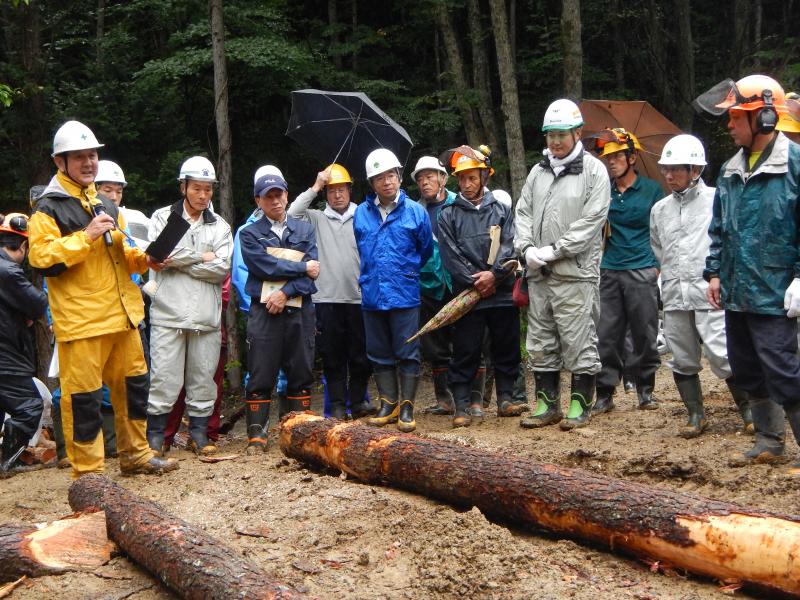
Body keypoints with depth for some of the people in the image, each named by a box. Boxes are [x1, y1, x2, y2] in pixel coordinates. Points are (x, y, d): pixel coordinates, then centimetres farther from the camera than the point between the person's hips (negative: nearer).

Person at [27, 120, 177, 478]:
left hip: (121, 313, 8)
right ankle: (88, 472, 7)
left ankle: (135, 455, 28)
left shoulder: (106, 206, 19)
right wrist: (86, 236, -20)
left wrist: (144, 259, 7)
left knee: (134, 383, 14)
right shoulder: (48, 209, -5)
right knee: (83, 395, -4)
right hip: (80, 318, -8)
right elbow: (41, 258, -16)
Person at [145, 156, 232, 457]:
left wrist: (181, 261, -7)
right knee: (164, 378, -3)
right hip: (168, 314, -2)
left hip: (207, 316, 2)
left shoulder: (220, 226, 13)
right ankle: (155, 436, 8)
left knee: (204, 378, 6)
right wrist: (201, 257, -4)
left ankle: (199, 433, 18)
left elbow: (223, 268, -2)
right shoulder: (162, 217, 9)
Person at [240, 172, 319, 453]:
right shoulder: (250, 234, 8)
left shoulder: (305, 230, 14)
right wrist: (301, 267, -5)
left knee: (301, 374, 4)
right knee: (260, 376, -3)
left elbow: (312, 269, 0)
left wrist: (285, 292, -13)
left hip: (299, 311, 2)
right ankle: (257, 434, 1)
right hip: (264, 311, -2)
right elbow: (263, 266, -10)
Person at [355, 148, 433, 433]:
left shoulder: (416, 212, -2)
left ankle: (406, 408, 9)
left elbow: (426, 252, 10)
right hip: (372, 295, 3)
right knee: (379, 354, 11)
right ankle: (388, 404, 21)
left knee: (407, 354, 1)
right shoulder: (361, 213, 5)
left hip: (405, 295, -3)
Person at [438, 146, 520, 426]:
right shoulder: (448, 215, 5)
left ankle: (505, 398, 20)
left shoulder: (501, 210, 9)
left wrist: (494, 274, -15)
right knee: (465, 351, -1)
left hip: (502, 291, 2)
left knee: (507, 348, 8)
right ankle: (462, 405, 4)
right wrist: (476, 282, -11)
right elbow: (450, 256, -3)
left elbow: (510, 246, -1)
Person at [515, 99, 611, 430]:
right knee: (540, 343, 11)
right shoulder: (538, 171, 15)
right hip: (539, 275, 6)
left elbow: (591, 221, -11)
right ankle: (547, 404, 21)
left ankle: (580, 405, 10)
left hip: (575, 273, -6)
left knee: (579, 343, -2)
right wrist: (527, 248, -5)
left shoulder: (593, 170, -3)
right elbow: (523, 212, 13)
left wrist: (552, 251, -15)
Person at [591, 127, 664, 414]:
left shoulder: (651, 189, 4)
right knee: (606, 334, 1)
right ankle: (605, 393, 8)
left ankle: (646, 390, 17)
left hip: (642, 271, -2)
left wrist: (660, 265, 1)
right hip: (608, 272, 2)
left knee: (644, 334, 3)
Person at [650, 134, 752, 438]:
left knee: (722, 355, -8)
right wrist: (670, 277, 14)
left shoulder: (716, 200, -3)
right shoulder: (660, 209, 13)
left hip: (709, 292, -5)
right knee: (682, 360, 9)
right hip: (674, 296, 5)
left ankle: (749, 410, 10)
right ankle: (696, 415, 22)